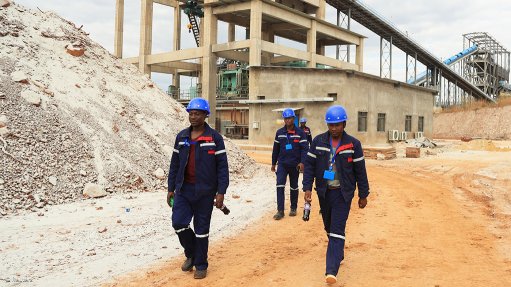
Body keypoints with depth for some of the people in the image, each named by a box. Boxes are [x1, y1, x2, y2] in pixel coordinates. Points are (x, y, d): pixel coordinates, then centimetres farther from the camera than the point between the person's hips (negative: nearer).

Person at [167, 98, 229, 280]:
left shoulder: (214, 138, -6)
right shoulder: (181, 137, 7)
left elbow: (222, 166, -7)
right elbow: (175, 164, 11)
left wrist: (221, 192, -12)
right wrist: (171, 188, 9)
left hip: (204, 191, -3)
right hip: (183, 189, 4)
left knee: (201, 229, 5)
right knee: (178, 223, -4)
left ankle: (200, 265, 22)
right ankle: (191, 254, 23)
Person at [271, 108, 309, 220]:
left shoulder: (300, 133, -4)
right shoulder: (279, 132, 5)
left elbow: (304, 148, -8)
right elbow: (276, 149, 11)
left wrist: (302, 162, -19)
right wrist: (273, 163, 13)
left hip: (295, 164, -1)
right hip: (282, 163, 2)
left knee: (294, 187, 12)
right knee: (280, 185, -11)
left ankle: (293, 208, 27)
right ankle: (280, 211, -8)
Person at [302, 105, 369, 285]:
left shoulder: (353, 144, -5)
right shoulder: (318, 141, 0)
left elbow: (360, 171, 0)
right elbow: (309, 165, 1)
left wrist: (363, 195, 3)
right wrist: (307, 188, -7)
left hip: (343, 193, -3)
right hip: (324, 192, 3)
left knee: (337, 230, -10)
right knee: (329, 227, 17)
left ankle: (332, 270, -12)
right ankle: (338, 254, 41)